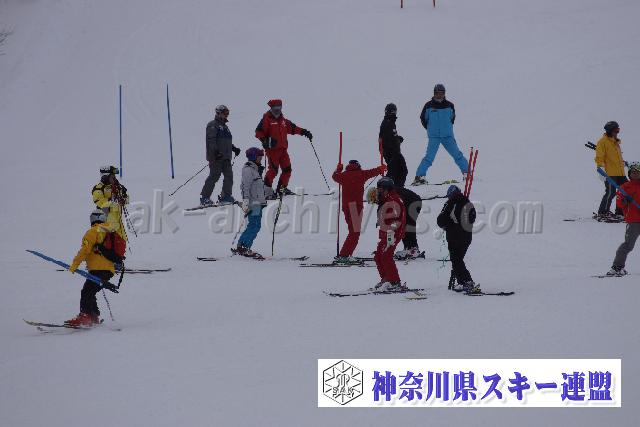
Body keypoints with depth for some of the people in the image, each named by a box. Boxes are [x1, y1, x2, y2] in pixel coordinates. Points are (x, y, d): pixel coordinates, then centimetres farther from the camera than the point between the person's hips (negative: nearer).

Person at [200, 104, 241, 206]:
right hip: (216, 156, -9)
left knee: (229, 176, 4)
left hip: (226, 157, 9)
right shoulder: (213, 125, -5)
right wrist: (216, 151, -26)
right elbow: (211, 140, -16)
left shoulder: (224, 126, 24)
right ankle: (204, 198, -7)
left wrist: (234, 148, 18)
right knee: (214, 175, -10)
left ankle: (226, 196, 11)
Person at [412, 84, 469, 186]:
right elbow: (423, 118, 9)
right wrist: (430, 129, 9)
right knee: (429, 157, -11)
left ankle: (466, 173, 12)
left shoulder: (449, 105, 1)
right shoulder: (429, 106, -3)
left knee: (457, 154, 2)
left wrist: (447, 127, 12)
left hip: (448, 136, 2)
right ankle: (420, 176, -8)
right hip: (434, 137, -2)